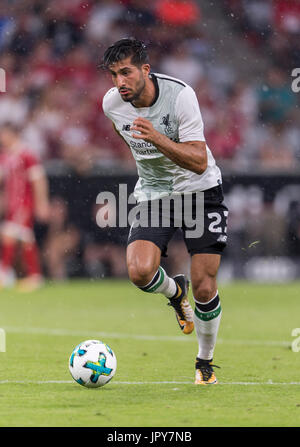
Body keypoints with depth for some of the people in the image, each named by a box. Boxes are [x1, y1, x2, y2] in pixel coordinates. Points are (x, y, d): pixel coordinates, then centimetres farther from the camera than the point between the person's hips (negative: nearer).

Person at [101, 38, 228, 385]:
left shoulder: (180, 95, -23)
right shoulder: (111, 104, -9)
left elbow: (199, 162, -27)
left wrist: (158, 139, -40)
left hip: (199, 190, -3)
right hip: (153, 196, 3)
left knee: (204, 289, -7)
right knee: (140, 271, -23)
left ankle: (205, 362, 18)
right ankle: (173, 291, 14)